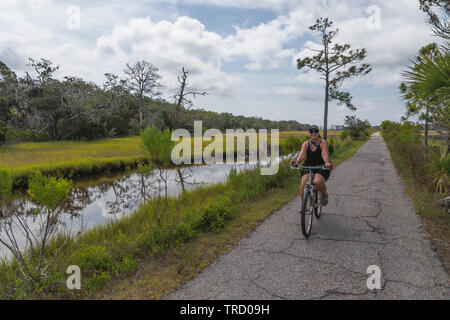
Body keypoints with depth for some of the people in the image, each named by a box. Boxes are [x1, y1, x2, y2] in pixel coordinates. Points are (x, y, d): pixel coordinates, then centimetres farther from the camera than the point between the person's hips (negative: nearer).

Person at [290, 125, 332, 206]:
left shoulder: (323, 143, -4)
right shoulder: (305, 144, 2)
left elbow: (325, 155, -21)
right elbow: (302, 155, -15)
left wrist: (327, 163, -43)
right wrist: (296, 161, -38)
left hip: (321, 168, -2)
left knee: (317, 181, -31)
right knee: (303, 184, -22)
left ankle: (324, 195, 2)